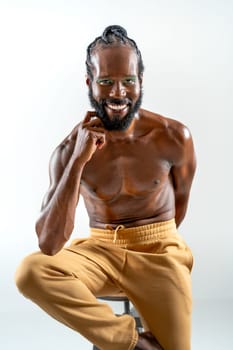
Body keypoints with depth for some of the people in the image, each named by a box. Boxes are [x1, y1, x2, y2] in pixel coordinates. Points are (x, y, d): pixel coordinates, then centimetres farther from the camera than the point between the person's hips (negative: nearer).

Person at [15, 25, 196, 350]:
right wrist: (78, 160, -28)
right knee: (30, 272, -27)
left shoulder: (174, 137, -11)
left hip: (159, 251, 0)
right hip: (99, 249, 0)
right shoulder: (69, 150, -12)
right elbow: (49, 244, -21)